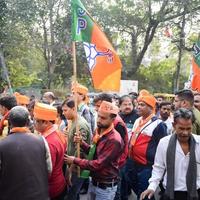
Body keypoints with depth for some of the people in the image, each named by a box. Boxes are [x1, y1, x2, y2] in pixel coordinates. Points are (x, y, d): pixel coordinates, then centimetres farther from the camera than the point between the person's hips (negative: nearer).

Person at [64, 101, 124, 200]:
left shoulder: (114, 140, -26)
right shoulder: (98, 132, 1)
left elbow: (98, 164, -26)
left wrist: (75, 160, -17)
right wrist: (82, 143, -9)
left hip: (106, 187, -7)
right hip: (93, 182, 7)